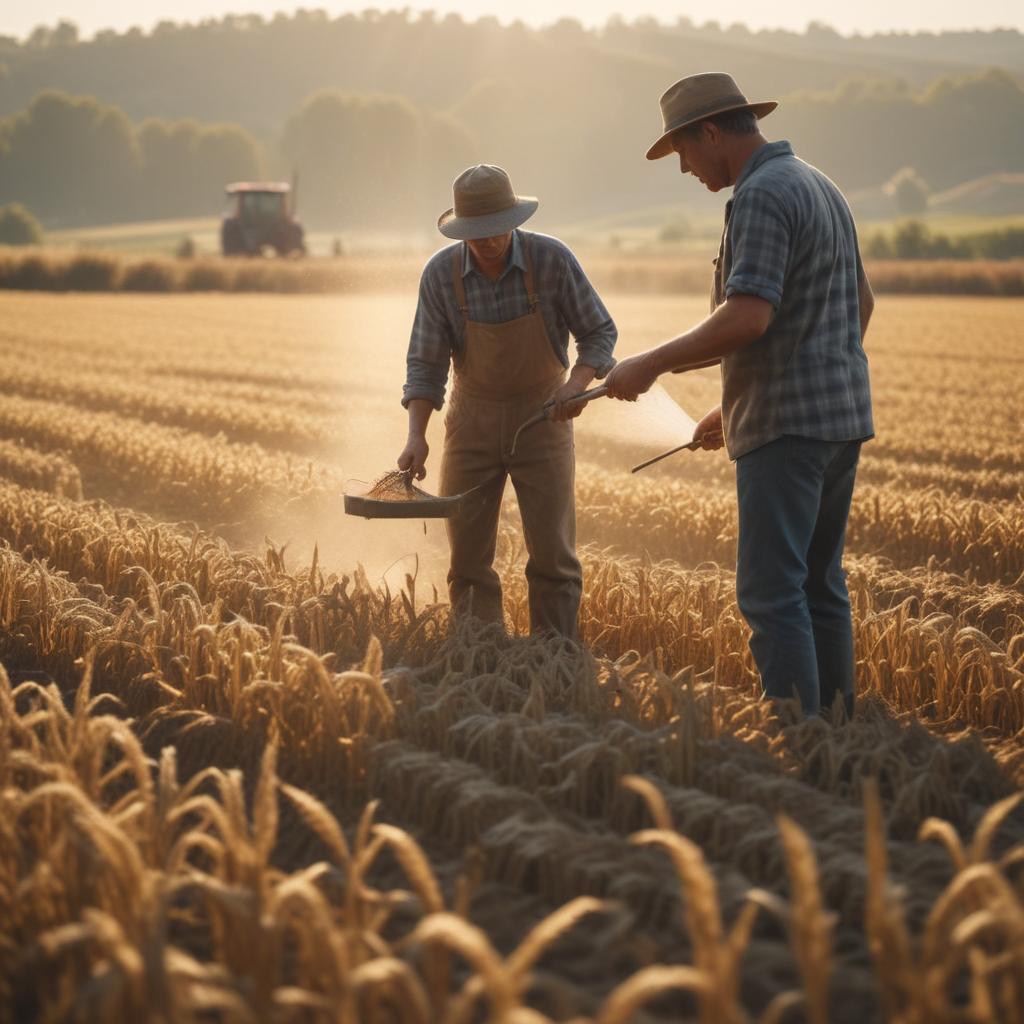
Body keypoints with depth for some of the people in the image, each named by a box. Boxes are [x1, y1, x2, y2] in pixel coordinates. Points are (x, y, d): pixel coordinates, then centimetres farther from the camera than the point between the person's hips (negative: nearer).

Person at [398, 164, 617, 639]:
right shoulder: (439, 274, -12)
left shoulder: (552, 260, -16)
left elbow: (599, 332, -6)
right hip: (473, 419, 1)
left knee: (553, 556, -2)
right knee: (468, 558, 2)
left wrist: (578, 381, -25)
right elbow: (425, 364, -7)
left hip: (542, 417, -1)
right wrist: (417, 436, -19)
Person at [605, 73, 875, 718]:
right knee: (820, 586, 13)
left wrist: (652, 364, -16)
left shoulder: (761, 195, -14)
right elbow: (863, 303, 24)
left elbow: (748, 318, -26)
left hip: (788, 426, -10)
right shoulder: (821, 187, 17)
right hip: (843, 417, 10)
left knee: (772, 593, -9)